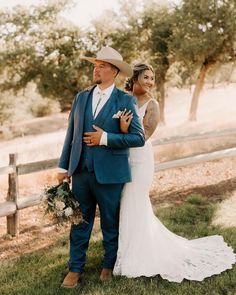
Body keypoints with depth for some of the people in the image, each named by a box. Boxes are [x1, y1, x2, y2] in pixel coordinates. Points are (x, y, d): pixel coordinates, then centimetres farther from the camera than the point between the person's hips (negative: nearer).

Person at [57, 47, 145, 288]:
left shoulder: (125, 101, -5)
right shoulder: (81, 98, 8)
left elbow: (138, 138, -12)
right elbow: (71, 134, 10)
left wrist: (105, 138, -17)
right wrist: (64, 167, 9)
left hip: (109, 174, -3)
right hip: (81, 172, 4)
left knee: (111, 223, 12)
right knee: (80, 222, 11)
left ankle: (109, 265, 32)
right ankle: (75, 269, 25)